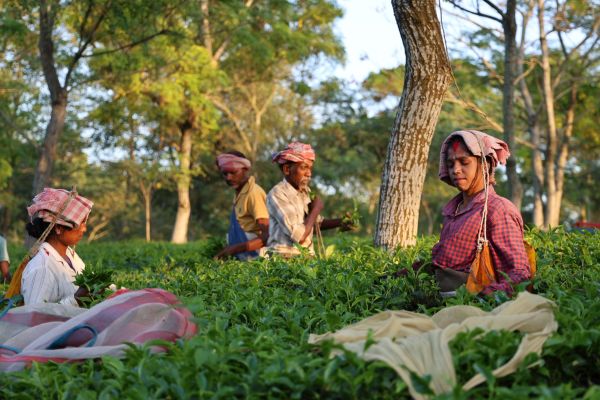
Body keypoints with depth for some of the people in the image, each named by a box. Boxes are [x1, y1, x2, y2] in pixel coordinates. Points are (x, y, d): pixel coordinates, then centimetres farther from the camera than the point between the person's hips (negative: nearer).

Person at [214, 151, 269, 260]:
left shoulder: (254, 193, -11)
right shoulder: (239, 194, 15)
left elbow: (267, 235, -17)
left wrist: (235, 248, -21)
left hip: (254, 258, -8)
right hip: (242, 258, 8)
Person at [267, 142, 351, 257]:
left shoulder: (305, 191, 8)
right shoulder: (278, 194, -14)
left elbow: (316, 222, 22)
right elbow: (299, 236, -21)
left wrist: (339, 222, 5)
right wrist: (316, 209, -8)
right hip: (284, 257, -7)